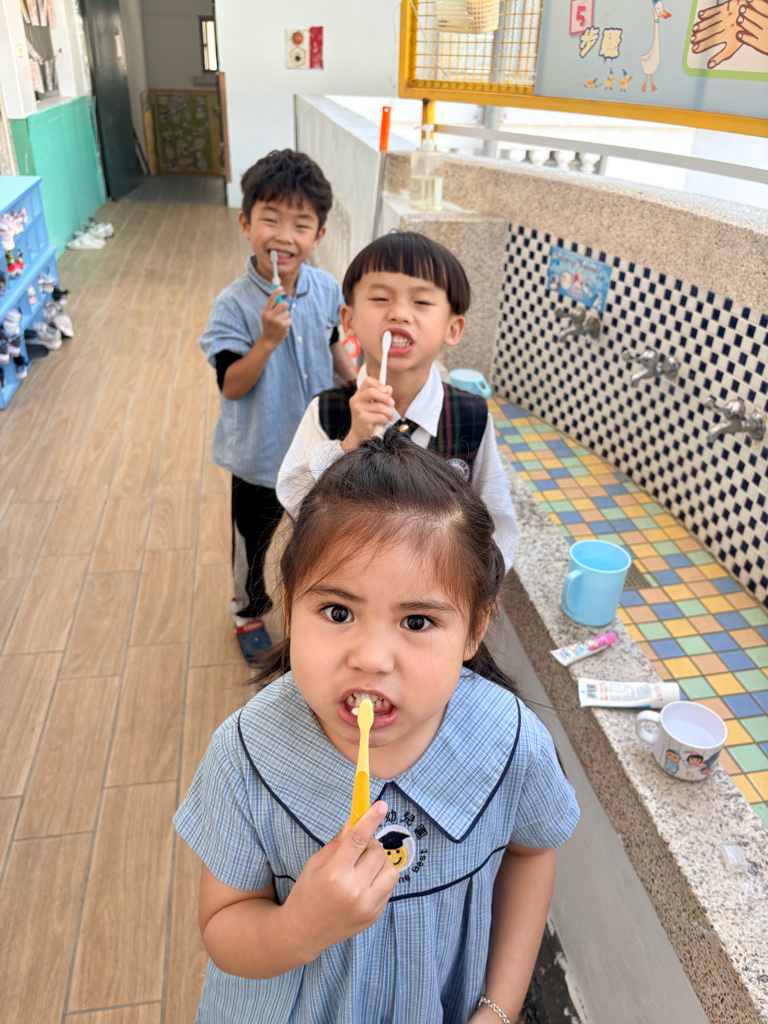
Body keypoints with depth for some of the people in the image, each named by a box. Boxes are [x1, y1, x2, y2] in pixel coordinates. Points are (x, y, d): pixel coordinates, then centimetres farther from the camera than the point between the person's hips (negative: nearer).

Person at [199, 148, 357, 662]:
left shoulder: (326, 288, -10)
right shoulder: (233, 306, -23)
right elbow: (231, 387, -23)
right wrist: (268, 339, -36)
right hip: (260, 457, -4)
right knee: (252, 543, 17)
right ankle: (249, 611, 45)